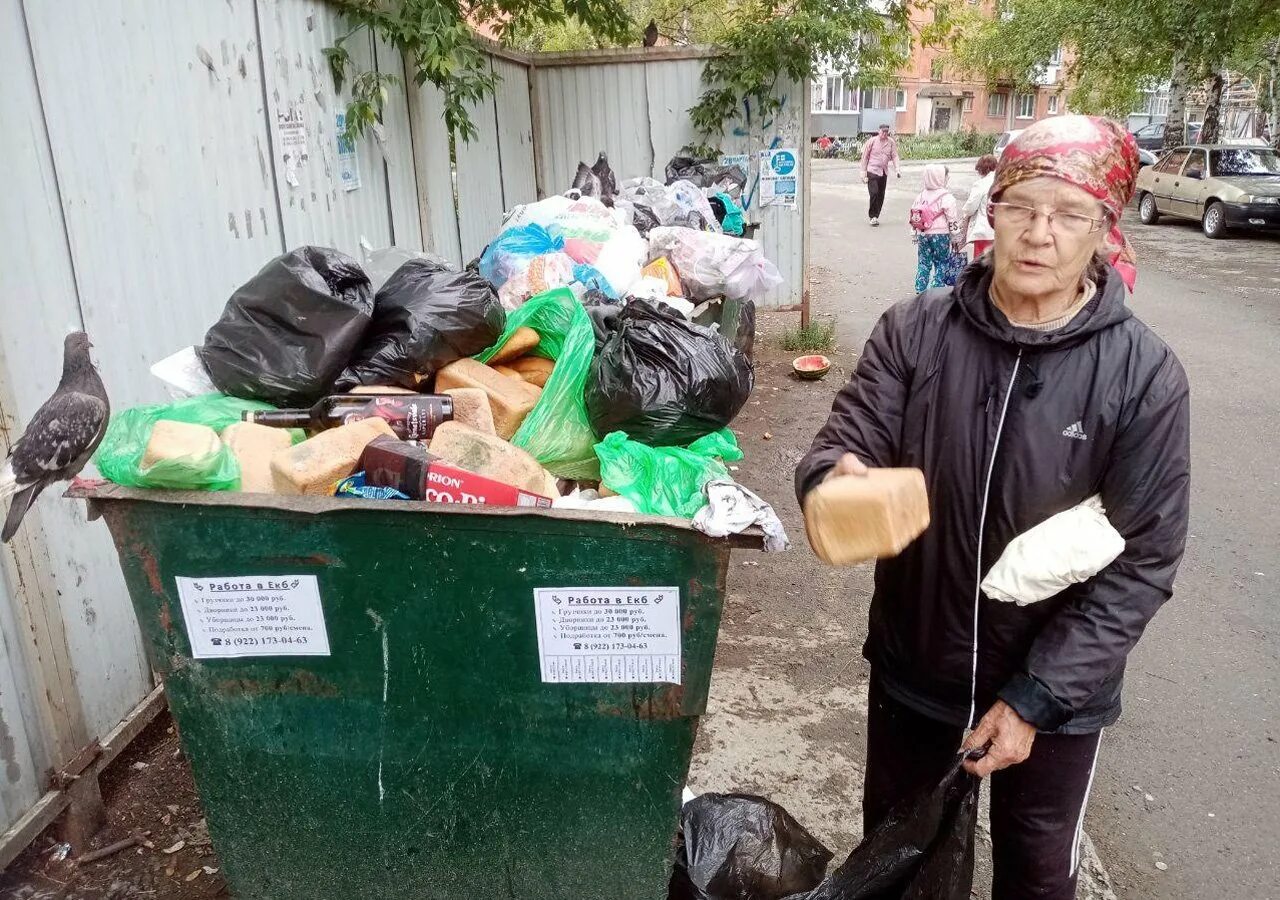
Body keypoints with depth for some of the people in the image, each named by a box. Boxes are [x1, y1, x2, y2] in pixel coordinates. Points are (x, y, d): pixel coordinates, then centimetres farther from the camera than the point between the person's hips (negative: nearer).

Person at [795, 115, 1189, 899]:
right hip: (913, 666, 1)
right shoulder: (914, 331, -12)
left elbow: (1142, 561, -13)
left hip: (1057, 690, 0)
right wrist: (838, 484, -38)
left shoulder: (1143, 375, -15)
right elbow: (844, 444, -13)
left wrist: (1035, 699, -16)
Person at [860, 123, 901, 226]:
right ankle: (872, 216, -4)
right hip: (872, 171, -4)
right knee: (874, 193, -14)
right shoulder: (872, 141, -4)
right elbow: (865, 157, 0)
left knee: (881, 196, 7)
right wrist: (863, 172, -2)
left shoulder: (891, 142, 4)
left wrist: (898, 169, -11)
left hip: (884, 172, 4)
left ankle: (876, 216, 18)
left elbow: (894, 156, 4)